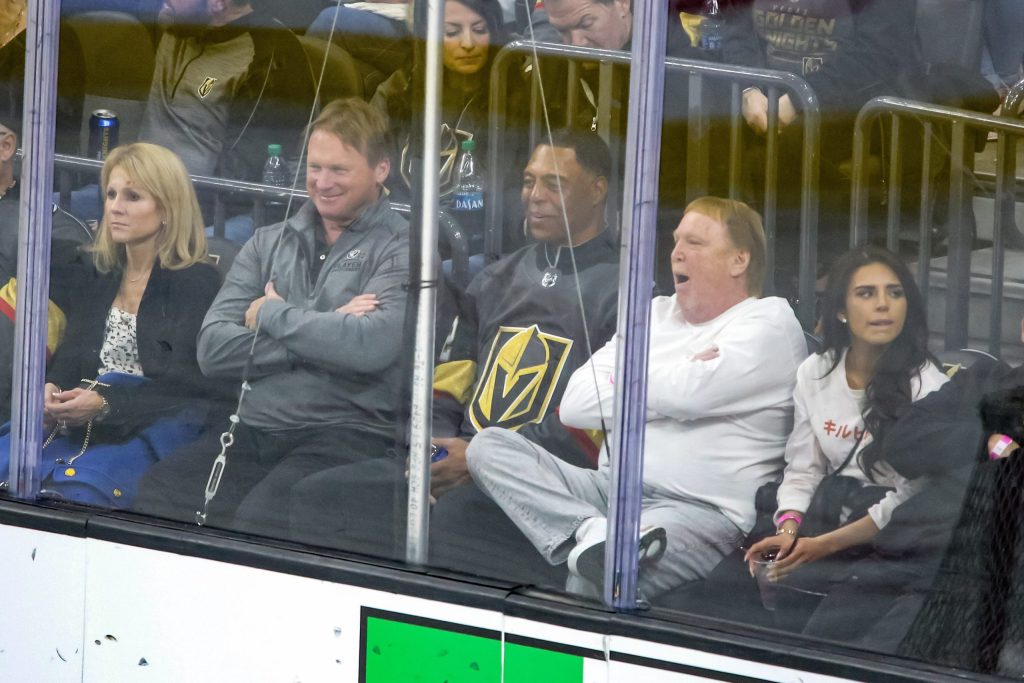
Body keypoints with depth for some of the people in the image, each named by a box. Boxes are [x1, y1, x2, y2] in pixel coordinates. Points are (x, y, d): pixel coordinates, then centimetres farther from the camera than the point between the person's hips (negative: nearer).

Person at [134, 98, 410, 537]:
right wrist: (322, 332, -4)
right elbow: (213, 349, 7)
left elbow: (372, 347, -16)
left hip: (348, 432, -5)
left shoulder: (401, 251, 3)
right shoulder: (269, 244, 20)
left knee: (262, 516, -35)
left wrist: (270, 314, -2)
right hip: (254, 431, 5)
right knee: (156, 493, -24)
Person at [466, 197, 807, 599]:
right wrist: (671, 386, -2)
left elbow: (686, 395, -16)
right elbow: (574, 405, 8)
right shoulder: (656, 314, 22)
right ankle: (593, 531, -33)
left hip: (702, 509, -9)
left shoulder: (770, 322, 2)